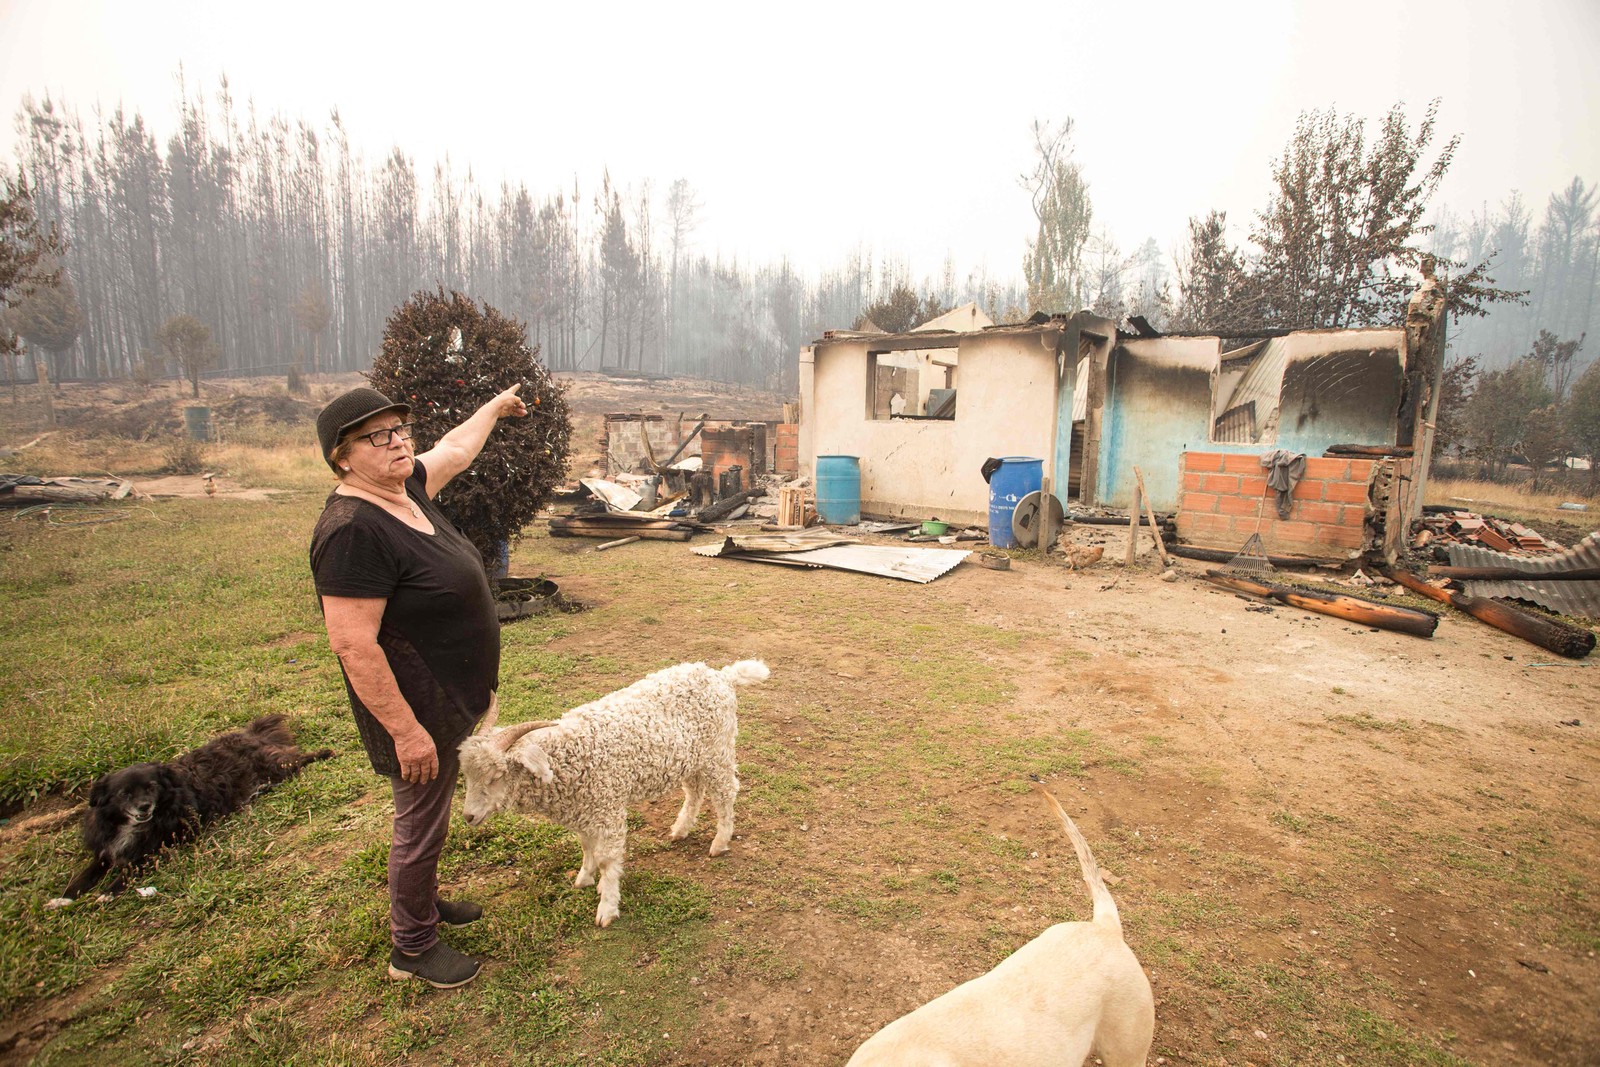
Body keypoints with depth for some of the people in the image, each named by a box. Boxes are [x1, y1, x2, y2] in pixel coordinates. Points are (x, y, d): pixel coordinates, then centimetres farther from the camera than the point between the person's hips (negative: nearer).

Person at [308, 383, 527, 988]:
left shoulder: (406, 489, 0)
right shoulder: (353, 530, -27)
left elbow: (456, 448, 20)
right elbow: (353, 645, -29)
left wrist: (497, 406, 35)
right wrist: (406, 730, -26)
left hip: (446, 701, 9)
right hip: (414, 711, -9)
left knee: (431, 814, 26)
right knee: (420, 825, 9)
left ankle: (425, 901, 49)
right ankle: (412, 947, 31)